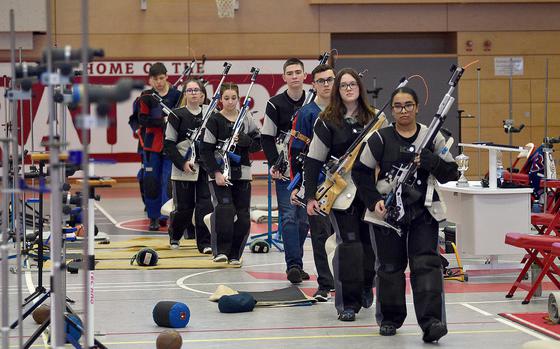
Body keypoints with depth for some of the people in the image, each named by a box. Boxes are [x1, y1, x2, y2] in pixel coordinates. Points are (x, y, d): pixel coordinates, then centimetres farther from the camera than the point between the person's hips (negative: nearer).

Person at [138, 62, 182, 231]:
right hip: (152, 145, 2)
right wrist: (162, 121, -17)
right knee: (151, 181, 4)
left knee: (168, 180, -7)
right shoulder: (147, 97, 2)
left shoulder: (176, 95, -1)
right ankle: (154, 217, 13)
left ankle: (165, 215, -5)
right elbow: (143, 119, -6)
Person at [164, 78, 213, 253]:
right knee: (184, 207, 3)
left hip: (205, 168, 2)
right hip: (183, 169, -2)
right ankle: (174, 236, 30)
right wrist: (183, 163, -12)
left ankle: (205, 243, -2)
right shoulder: (177, 115, -2)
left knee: (205, 205, -8)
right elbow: (169, 144, -3)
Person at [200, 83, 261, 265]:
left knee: (243, 217, 1)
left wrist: (243, 139, -12)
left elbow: (257, 145, 8)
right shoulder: (215, 120, -3)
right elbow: (206, 150, -5)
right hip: (220, 174, -4)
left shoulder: (246, 120, 8)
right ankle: (221, 251, -14)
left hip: (242, 174, 4)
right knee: (224, 210, -22)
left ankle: (234, 254, 13)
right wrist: (216, 173, -13)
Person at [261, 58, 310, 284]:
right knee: (288, 217, -11)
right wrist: (274, 164, -10)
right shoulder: (276, 104, 0)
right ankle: (293, 265, -14)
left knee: (304, 219, 5)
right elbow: (266, 137, 0)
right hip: (284, 171, -3)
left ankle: (295, 263, 15)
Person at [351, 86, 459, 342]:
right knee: (390, 266, 8)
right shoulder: (380, 138, 0)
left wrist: (430, 161, -15)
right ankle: (390, 319, 25)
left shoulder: (431, 137, 4)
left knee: (426, 264, -12)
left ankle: (431, 321, -18)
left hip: (423, 212, 0)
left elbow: (451, 174, 3)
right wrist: (373, 201, -9)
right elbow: (360, 171, 3)